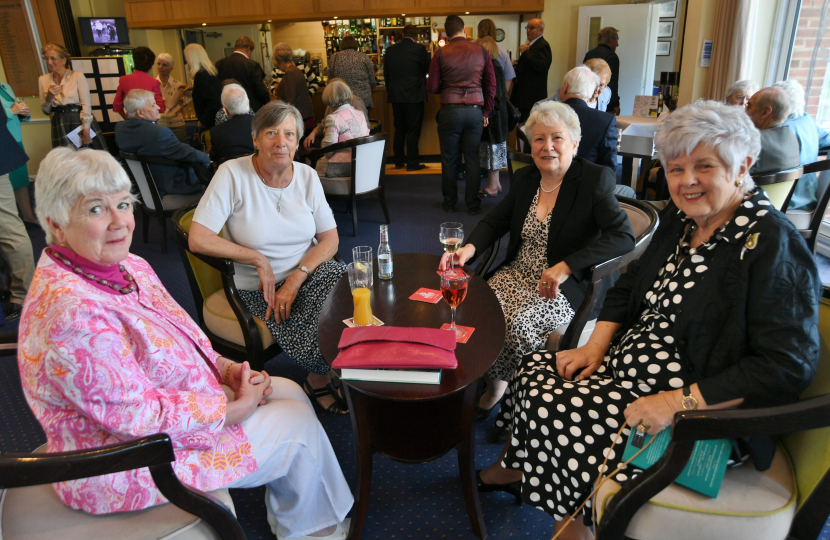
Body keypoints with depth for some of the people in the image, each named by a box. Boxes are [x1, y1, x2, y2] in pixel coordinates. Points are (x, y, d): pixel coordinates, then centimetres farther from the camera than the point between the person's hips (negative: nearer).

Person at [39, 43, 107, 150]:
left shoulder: (78, 76, -4)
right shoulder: (43, 80, 9)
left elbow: (86, 105, -9)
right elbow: (45, 111, 12)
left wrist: (86, 132, -16)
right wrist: (49, 97, -8)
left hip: (82, 121, -3)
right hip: (60, 127, 3)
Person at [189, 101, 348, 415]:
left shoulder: (307, 176, 2)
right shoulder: (233, 174, -11)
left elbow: (330, 239, 1)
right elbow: (198, 239, -17)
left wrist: (296, 278, -14)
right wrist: (259, 260, -16)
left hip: (310, 272, 4)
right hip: (257, 289, -4)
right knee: (316, 344, -26)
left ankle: (319, 380, 3)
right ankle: (321, 379, 13)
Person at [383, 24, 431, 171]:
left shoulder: (390, 50, 5)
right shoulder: (419, 49, -9)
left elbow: (386, 73, 11)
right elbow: (428, 69, 1)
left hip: (395, 96, 5)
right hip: (414, 96, -5)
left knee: (399, 130, 14)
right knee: (413, 131, 1)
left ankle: (399, 161, 18)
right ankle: (412, 163, 3)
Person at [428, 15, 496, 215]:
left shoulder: (440, 53, -3)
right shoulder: (481, 51, 2)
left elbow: (432, 87, -2)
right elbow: (491, 85, 5)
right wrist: (486, 112, 13)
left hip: (450, 110, -1)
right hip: (475, 111, 1)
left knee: (449, 159, 10)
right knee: (473, 159, 8)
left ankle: (449, 202, 19)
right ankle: (473, 204, 13)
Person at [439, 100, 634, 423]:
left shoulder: (595, 180, -8)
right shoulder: (525, 179, 10)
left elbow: (623, 238, -18)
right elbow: (495, 222, 16)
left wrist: (564, 267, -26)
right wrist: (469, 248, -7)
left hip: (565, 287, -4)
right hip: (517, 275, 5)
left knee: (520, 323, -30)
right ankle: (493, 386, -2)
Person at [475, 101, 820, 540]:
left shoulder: (773, 246, -20)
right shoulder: (681, 218, 4)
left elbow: (787, 367, -23)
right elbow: (630, 284, 15)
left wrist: (679, 402, -27)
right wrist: (596, 346, 0)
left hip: (706, 414, -8)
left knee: (555, 412, -19)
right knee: (534, 370, -3)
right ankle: (507, 470, 22)